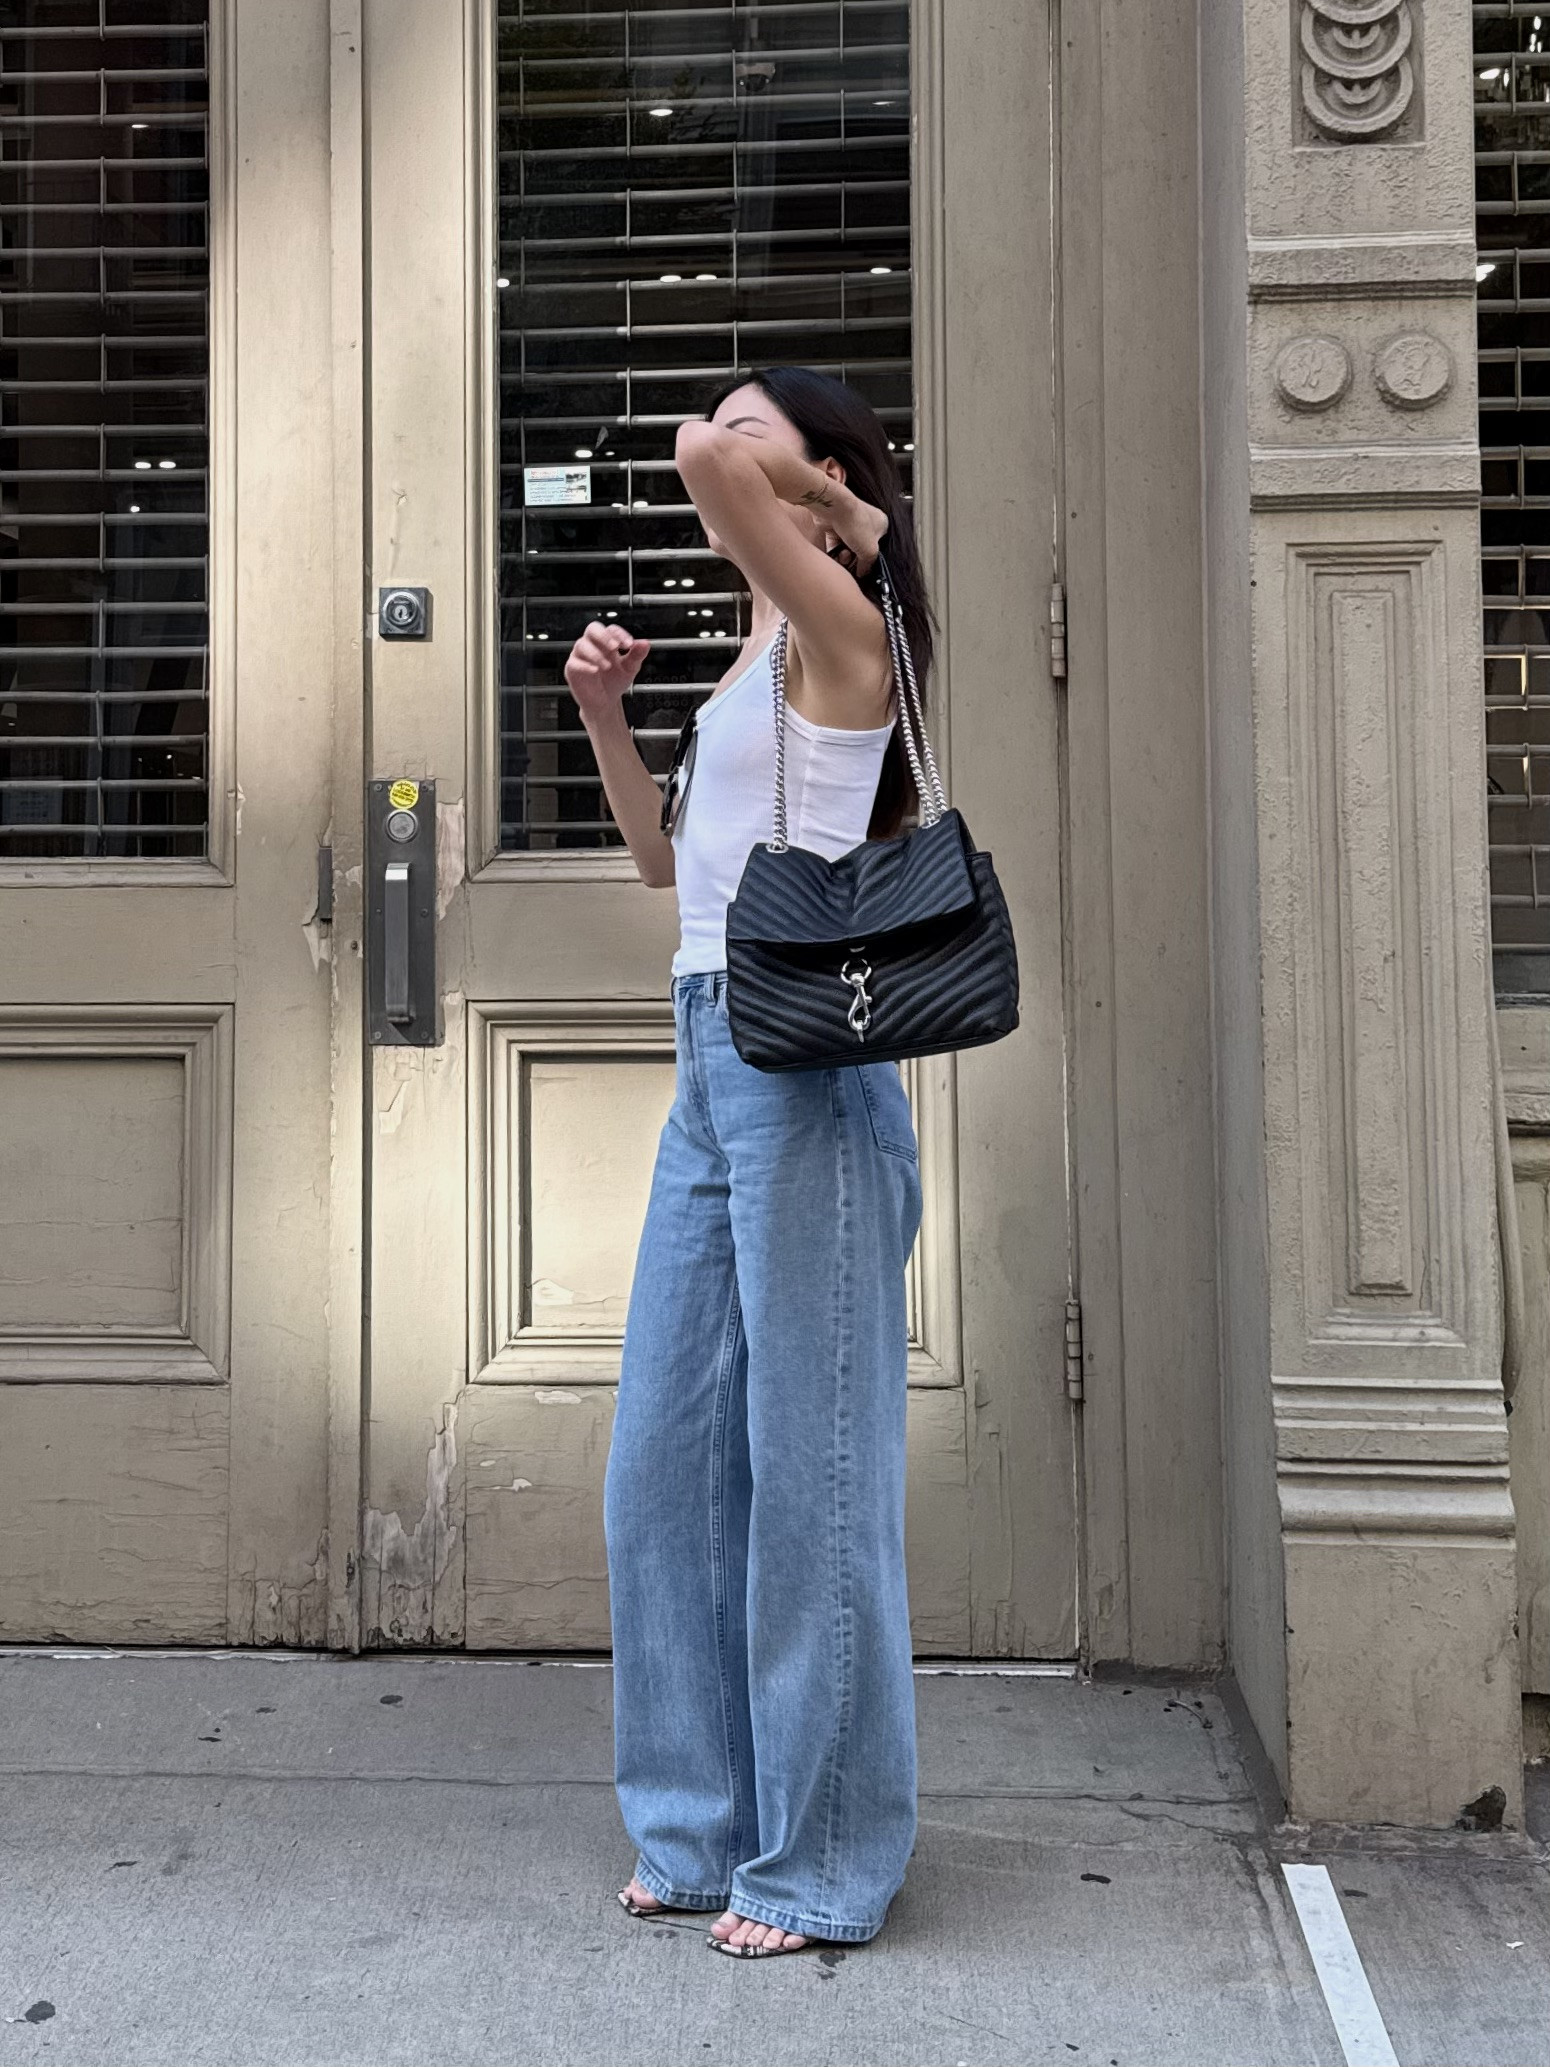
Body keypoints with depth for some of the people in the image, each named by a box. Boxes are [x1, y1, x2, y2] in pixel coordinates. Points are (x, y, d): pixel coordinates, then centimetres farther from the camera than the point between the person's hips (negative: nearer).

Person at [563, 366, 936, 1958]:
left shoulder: (836, 622, -5)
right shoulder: (758, 658, 21)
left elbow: (703, 462, -22)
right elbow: (665, 857, 27)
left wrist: (790, 475, -2)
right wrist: (605, 713, 16)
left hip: (802, 1062, -9)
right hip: (713, 1062, 9)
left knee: (806, 1459, -2)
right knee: (668, 1457, 10)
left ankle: (822, 1862, 11)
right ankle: (708, 1825, 23)